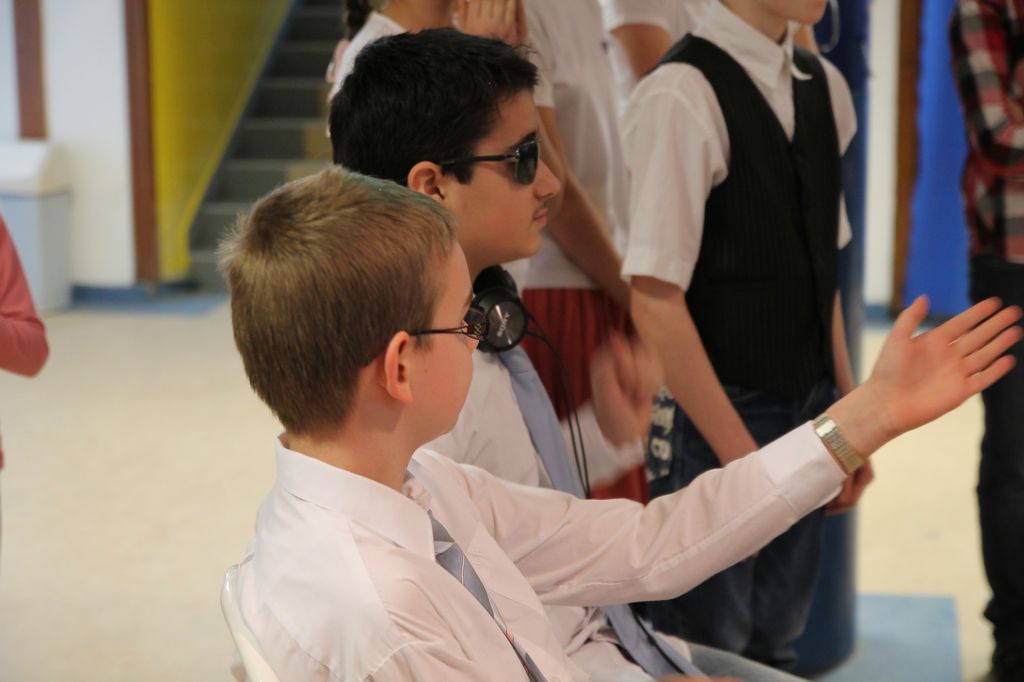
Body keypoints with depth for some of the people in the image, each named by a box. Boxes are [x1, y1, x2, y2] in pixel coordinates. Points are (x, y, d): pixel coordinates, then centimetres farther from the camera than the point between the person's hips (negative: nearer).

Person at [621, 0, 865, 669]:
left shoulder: (824, 88, 7)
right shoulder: (683, 95, -17)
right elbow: (656, 301, -19)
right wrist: (741, 454, -16)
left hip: (808, 411, 7)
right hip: (719, 419, -7)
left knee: (774, 640, 17)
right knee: (709, 650, 5)